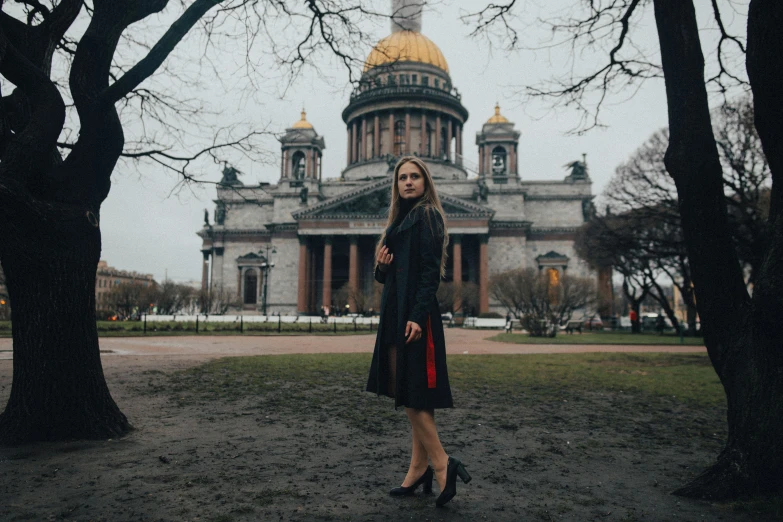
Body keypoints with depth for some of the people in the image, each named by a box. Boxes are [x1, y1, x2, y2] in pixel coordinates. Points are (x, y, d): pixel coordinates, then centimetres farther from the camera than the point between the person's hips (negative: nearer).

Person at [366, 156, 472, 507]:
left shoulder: (426, 215, -6)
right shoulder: (401, 219, 20)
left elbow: (431, 271, -16)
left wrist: (418, 316, -23)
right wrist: (381, 265, -1)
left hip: (414, 314, -9)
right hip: (395, 313, 9)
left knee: (411, 392, -7)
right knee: (409, 393, 11)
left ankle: (441, 463, 3)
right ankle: (420, 469, 19)